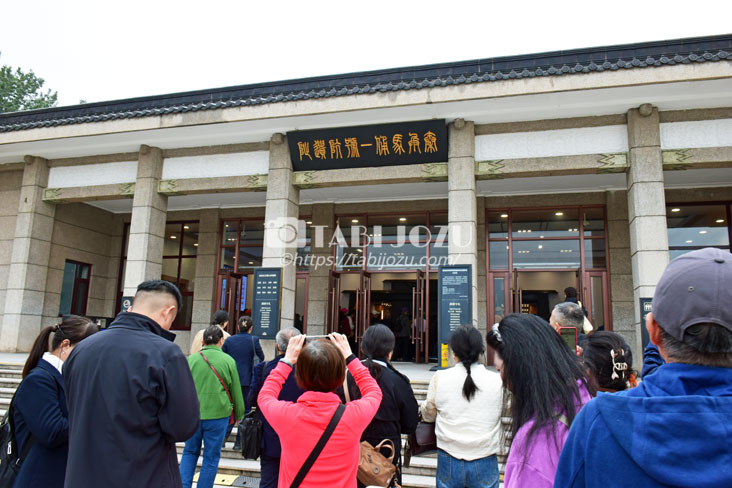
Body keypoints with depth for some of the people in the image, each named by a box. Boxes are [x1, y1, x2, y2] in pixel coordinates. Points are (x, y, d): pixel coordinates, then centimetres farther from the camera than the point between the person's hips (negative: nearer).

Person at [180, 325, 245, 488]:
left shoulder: (191, 359, -1)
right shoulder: (228, 361, -4)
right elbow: (236, 391, 1)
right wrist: (238, 414, 13)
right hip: (218, 415, -2)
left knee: (190, 452, 19)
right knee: (211, 456, 11)